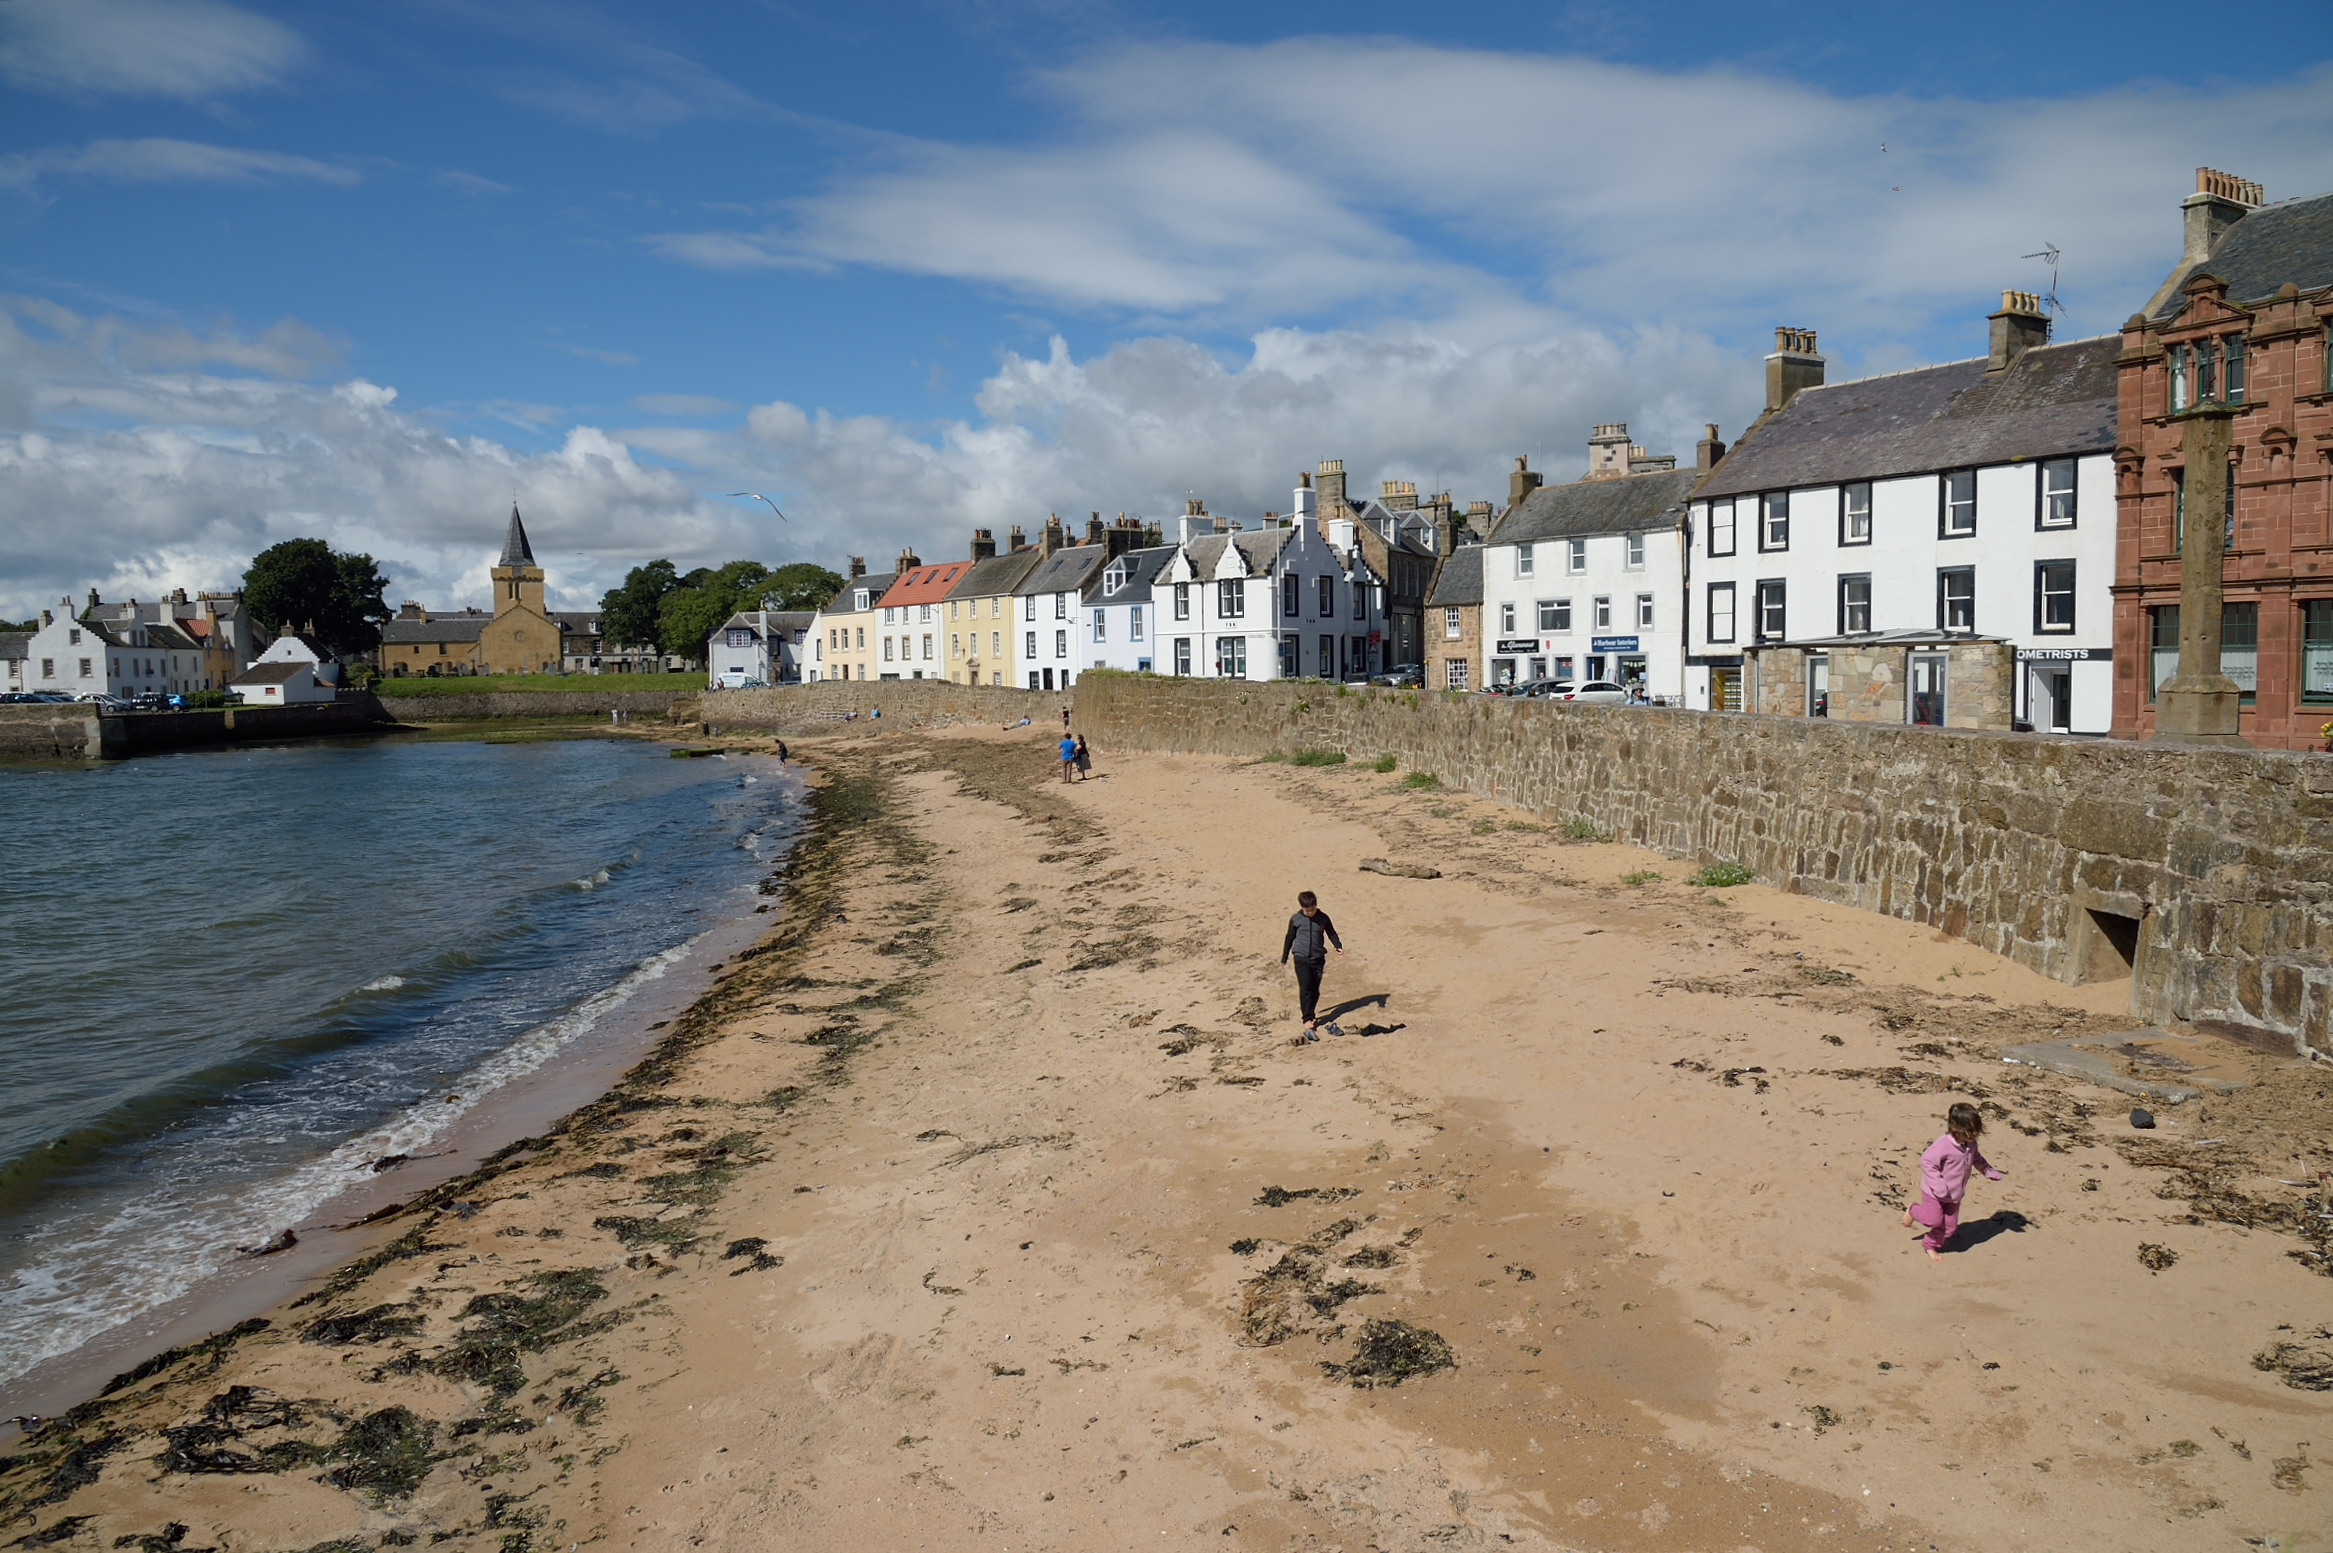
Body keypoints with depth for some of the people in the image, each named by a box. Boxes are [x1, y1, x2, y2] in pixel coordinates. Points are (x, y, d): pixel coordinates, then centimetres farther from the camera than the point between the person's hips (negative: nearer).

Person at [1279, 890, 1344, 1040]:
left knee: (1315, 990, 6)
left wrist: (1338, 946, -6)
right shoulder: (1296, 919, -3)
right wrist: (1284, 957, 13)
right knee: (1306, 989, -10)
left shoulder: (1323, 918, -1)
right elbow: (1290, 938, 7)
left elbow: (1331, 933, 11)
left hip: (1318, 958, 2)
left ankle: (1310, 1015, 22)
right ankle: (1308, 1021, -12)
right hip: (1301, 958, -2)